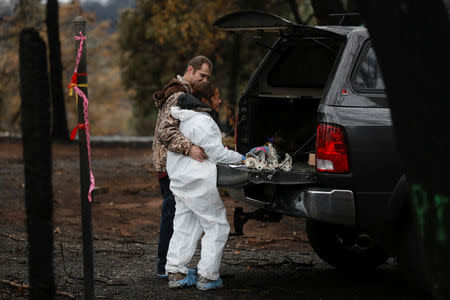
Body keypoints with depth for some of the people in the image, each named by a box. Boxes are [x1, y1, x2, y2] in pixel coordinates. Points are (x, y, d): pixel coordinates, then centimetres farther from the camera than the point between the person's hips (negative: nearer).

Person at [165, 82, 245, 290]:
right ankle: (207, 277, -1)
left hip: (181, 182, 10)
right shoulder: (202, 122, -17)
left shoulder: (185, 120, 15)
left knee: (184, 228, 14)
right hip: (198, 183, -10)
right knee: (217, 227, 0)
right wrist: (240, 158, -3)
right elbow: (216, 153, -16)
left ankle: (175, 273, 14)